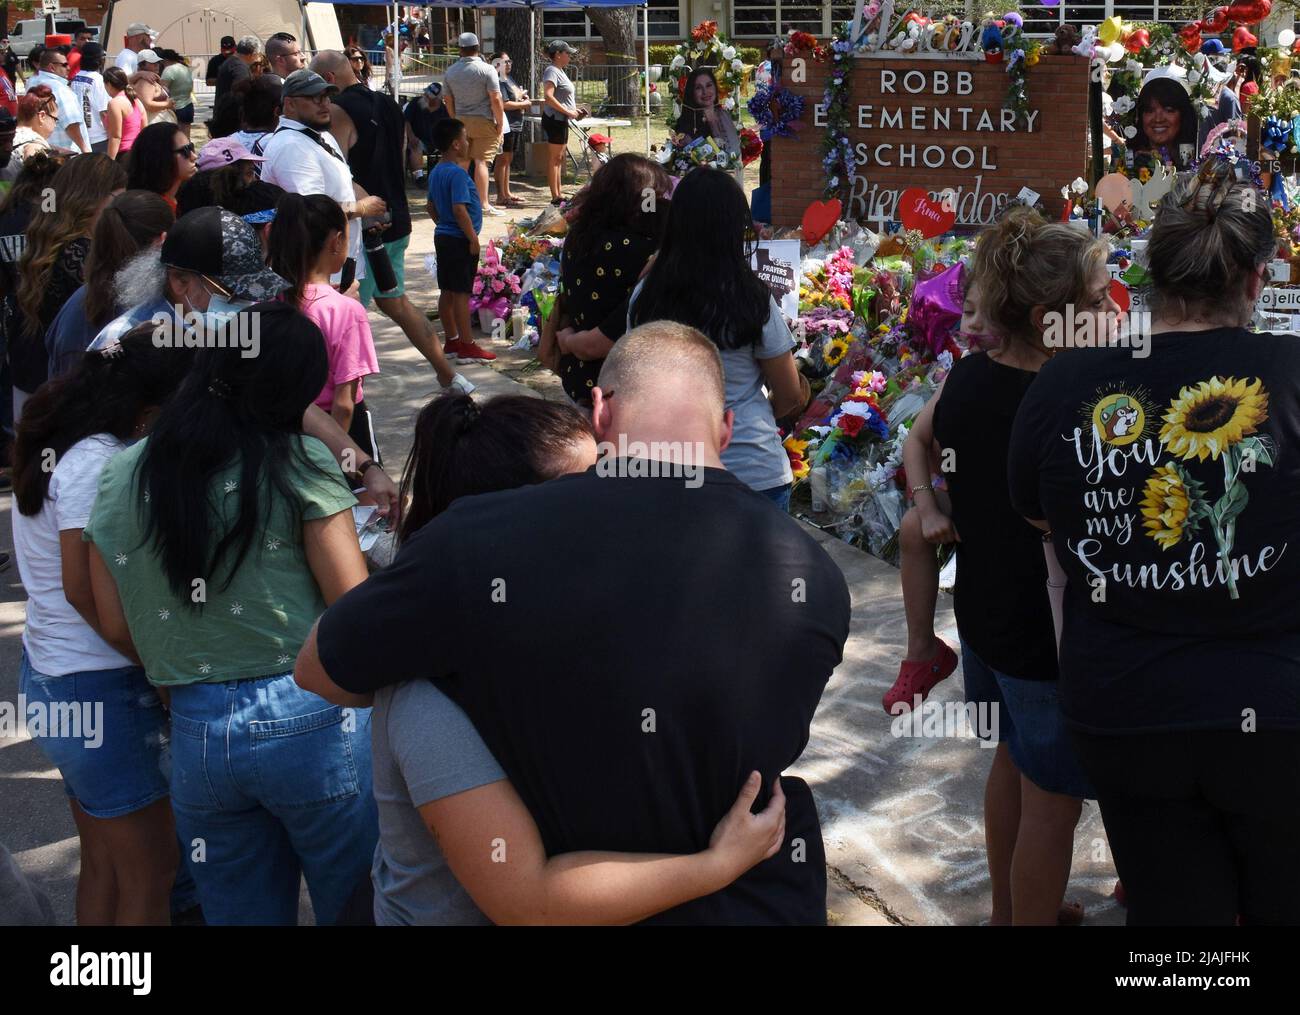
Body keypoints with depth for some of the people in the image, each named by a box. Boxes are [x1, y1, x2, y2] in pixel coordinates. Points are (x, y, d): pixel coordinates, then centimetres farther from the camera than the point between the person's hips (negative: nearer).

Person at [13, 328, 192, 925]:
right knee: (149, 875, 4)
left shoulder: (57, 447, 7)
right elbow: (85, 588, -23)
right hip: (101, 692, -9)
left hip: (49, 675, 9)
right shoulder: (99, 463, -21)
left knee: (102, 864, 20)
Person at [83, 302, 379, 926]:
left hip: (195, 732, 4)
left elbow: (117, 628, 8)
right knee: (356, 904, 12)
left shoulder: (121, 476, 5)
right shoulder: (299, 464, -9)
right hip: (310, 719, -4)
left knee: (242, 912, 18)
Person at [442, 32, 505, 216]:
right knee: (481, 161, -6)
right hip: (484, 121, -4)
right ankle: (483, 203, -7)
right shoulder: (486, 69, -9)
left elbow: (448, 100, 13)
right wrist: (500, 123, -6)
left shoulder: (450, 72, 7)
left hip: (461, 122, 4)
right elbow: (496, 99, -13)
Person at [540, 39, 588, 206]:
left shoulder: (559, 71, 18)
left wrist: (575, 109, 14)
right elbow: (548, 97, -25)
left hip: (561, 120, 10)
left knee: (559, 158, 13)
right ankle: (555, 197, -6)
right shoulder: (552, 71, -13)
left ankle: (558, 195, 18)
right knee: (554, 158, -7)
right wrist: (568, 112, -22)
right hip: (554, 119, -10)